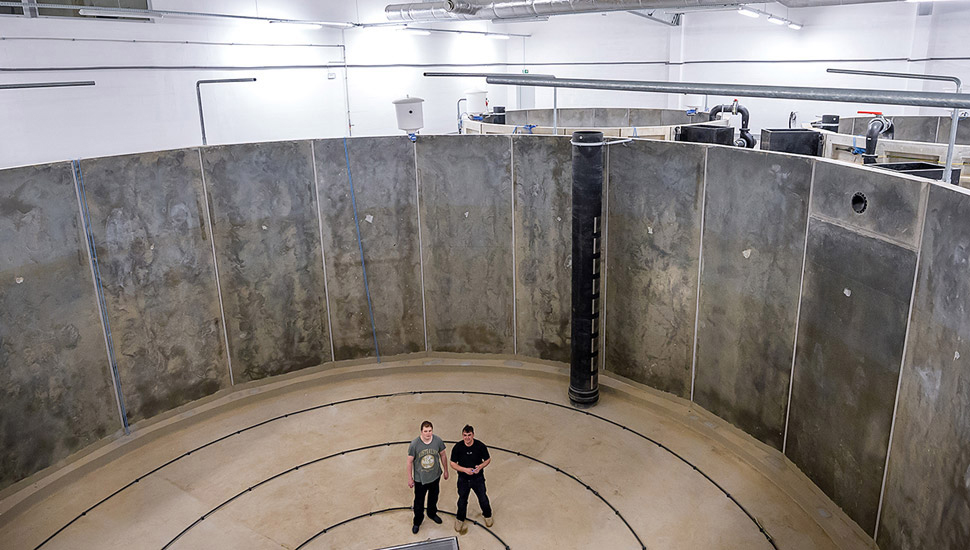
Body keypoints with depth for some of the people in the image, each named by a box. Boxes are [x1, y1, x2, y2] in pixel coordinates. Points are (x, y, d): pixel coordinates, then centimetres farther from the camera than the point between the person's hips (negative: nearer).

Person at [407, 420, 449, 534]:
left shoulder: (438, 441, -17)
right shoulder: (414, 444, -25)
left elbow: (442, 456, 0)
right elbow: (410, 461, -13)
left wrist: (445, 471, 9)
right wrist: (410, 478, -7)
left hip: (435, 476, 3)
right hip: (420, 479, -3)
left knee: (433, 497, 26)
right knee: (419, 502, 14)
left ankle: (432, 513, 55)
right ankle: (417, 522, 39)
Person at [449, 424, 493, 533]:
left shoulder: (480, 446, -19)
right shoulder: (458, 447, -19)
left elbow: (488, 459, -4)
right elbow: (453, 463, -10)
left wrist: (480, 466, -23)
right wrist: (465, 469, -24)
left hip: (478, 478, 0)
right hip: (463, 479, 0)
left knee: (483, 499, 15)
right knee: (462, 500, 18)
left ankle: (487, 515, 46)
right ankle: (460, 519, 44)